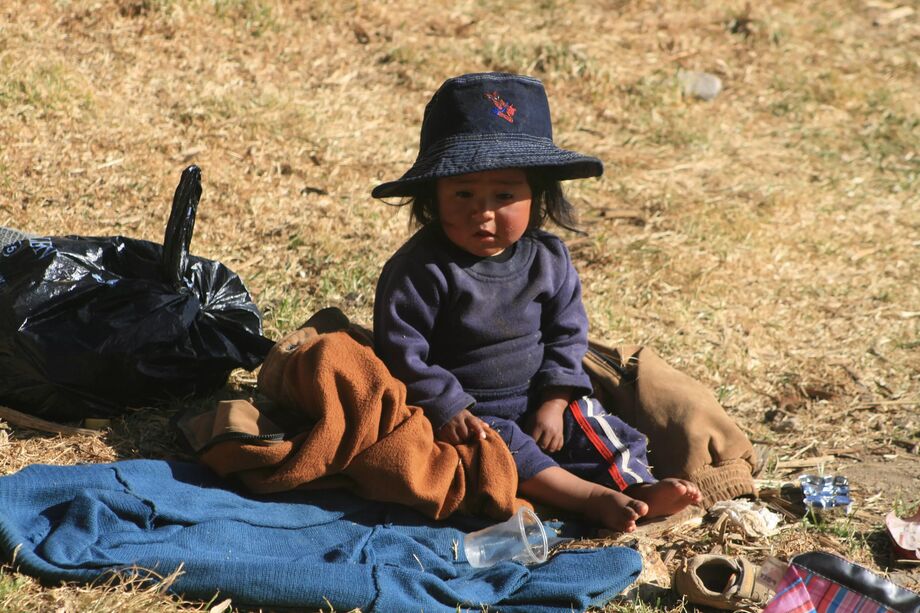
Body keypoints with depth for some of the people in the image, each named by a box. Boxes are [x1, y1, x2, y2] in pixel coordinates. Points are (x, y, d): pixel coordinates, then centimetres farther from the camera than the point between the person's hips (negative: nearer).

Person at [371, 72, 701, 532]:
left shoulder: (548, 259, -1)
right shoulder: (422, 269, -17)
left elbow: (566, 335, 6)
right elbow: (400, 351, -16)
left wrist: (553, 404, -7)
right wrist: (448, 410, -21)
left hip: (537, 400, 6)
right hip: (465, 411, -6)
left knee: (597, 427, -10)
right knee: (497, 445, -31)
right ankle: (590, 498, -39)